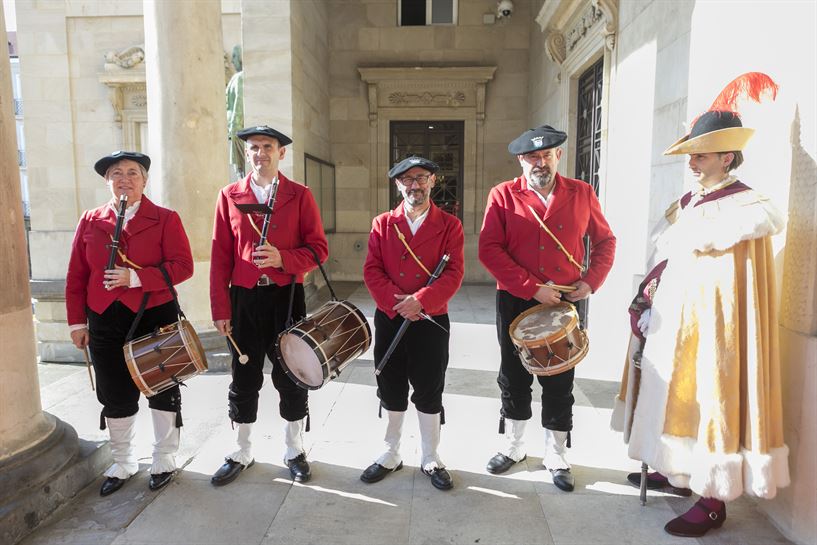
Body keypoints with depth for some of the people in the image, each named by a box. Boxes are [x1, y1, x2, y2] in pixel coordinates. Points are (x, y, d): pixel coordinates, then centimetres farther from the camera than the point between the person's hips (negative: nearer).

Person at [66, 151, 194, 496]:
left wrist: (135, 277, -22)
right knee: (115, 396, 12)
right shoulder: (90, 221, 6)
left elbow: (183, 266, -12)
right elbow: (76, 275, 8)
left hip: (155, 316, -3)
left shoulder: (165, 219, -3)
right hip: (105, 321, 3)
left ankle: (164, 461, 28)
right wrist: (77, 322, 4)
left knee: (162, 390, 9)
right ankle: (123, 463, 32)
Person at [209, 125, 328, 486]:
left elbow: (319, 248, -2)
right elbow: (220, 257, 2)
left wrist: (283, 258, -20)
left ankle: (294, 451, 27)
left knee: (291, 378, 8)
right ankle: (242, 453, 29)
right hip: (244, 298, 1)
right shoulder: (229, 196, 4)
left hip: (286, 297, -1)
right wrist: (220, 309, -2)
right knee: (244, 380, 11)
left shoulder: (300, 195, 1)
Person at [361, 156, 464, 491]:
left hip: (432, 321, -2)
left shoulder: (449, 225, 0)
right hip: (389, 319, 2)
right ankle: (391, 455, 30)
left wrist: (419, 301, -19)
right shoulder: (382, 224, 6)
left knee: (429, 393, 8)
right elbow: (372, 270, -1)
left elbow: (453, 274, -8)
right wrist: (397, 304, -14)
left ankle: (430, 459, 26)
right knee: (391, 391, 12)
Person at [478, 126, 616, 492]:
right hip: (515, 303, 0)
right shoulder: (503, 195, -3)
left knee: (560, 383, 9)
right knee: (514, 378, 12)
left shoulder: (581, 193, 3)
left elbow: (605, 241, 11)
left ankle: (556, 457, 27)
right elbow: (489, 249, -11)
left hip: (566, 303, 1)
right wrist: (532, 288, -17)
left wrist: (592, 281, -5)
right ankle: (514, 448, 32)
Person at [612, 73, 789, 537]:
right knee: (673, 394, 16)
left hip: (711, 322, -8)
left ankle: (714, 502, 14)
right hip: (674, 317, 8)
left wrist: (690, 234, -20)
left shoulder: (744, 203, -10)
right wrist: (648, 300, 5)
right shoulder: (687, 203, 12)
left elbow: (770, 218, -31)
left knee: (708, 399, -1)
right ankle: (674, 470, 34)